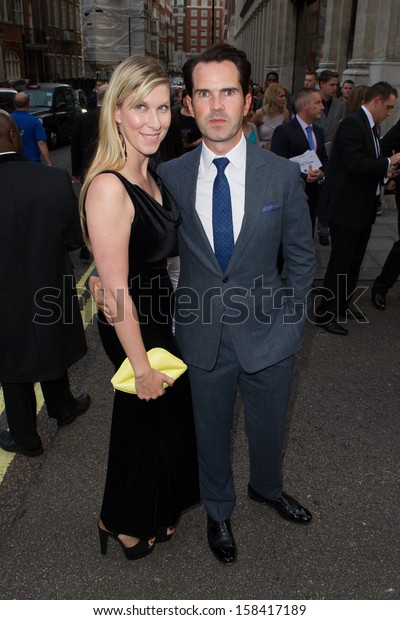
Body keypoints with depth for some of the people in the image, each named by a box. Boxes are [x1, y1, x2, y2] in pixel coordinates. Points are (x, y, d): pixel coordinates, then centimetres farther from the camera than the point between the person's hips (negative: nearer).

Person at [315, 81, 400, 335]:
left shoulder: (370, 126, 14)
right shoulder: (352, 123, -16)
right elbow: (354, 163, -26)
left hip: (364, 207, 10)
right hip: (347, 207, -10)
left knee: (354, 261, 18)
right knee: (340, 263, -3)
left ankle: (343, 304, 32)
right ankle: (326, 314, 9)